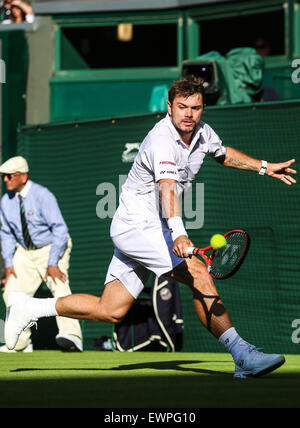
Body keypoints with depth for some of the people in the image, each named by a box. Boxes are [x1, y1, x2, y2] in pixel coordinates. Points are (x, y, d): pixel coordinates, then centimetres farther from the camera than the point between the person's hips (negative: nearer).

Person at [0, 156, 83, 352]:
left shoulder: (42, 196, -22)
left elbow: (60, 229, -24)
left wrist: (53, 263, -28)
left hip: (52, 248, -6)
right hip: (25, 252, 7)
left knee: (59, 287, -26)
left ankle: (72, 337, -36)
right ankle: (20, 343, 15)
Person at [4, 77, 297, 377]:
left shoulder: (202, 132, 4)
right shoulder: (162, 139, -24)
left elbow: (224, 154, 28)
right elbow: (167, 185, -41)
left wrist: (264, 168, 24)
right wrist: (178, 233, -56)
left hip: (152, 230, 9)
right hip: (136, 225, -9)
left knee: (111, 311, 10)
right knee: (199, 275, -22)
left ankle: (28, 308, 20)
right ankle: (242, 356, -20)